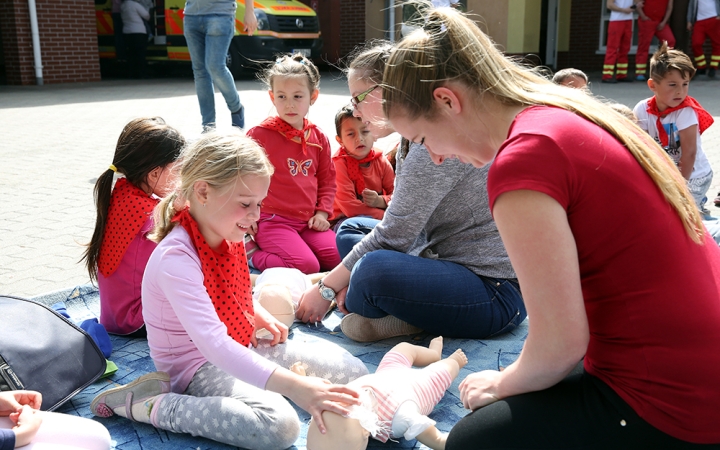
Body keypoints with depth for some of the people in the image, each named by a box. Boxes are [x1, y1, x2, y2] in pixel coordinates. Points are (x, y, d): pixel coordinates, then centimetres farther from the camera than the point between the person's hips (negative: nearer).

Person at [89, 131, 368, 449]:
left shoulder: (227, 235, -3)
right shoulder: (175, 258, -29)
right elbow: (213, 344, -40)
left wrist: (258, 316, -1)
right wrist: (294, 386, -46)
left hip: (241, 348, 8)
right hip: (196, 365, -7)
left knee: (353, 372, -1)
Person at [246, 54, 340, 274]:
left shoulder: (318, 138, 9)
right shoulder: (260, 134, -6)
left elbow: (327, 179, 17)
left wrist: (322, 212, 5)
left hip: (309, 221, 6)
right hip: (273, 220, -6)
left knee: (339, 258, -12)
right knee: (307, 266, -23)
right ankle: (254, 254, -2)